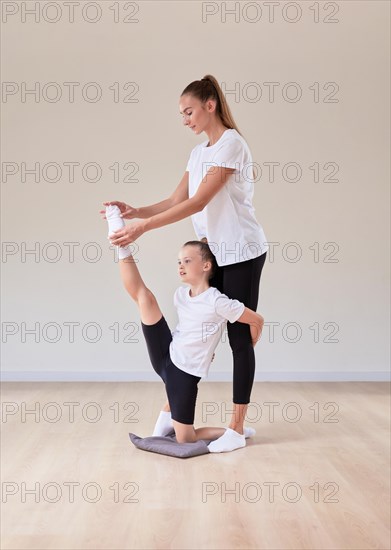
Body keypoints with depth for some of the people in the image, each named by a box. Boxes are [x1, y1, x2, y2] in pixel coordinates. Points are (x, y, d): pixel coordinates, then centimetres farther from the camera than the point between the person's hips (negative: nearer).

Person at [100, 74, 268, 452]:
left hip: (241, 253, -8)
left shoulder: (231, 144, -14)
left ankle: (237, 425, 7)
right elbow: (177, 201, 7)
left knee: (239, 336, -1)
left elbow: (199, 202, -23)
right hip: (212, 253, 8)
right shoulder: (198, 152, 13)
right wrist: (136, 212, -10)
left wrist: (143, 228, -26)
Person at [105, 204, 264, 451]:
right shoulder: (180, 295, 3)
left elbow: (257, 320, -10)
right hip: (165, 358, 6)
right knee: (143, 295, -5)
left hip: (185, 373, -6)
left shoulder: (217, 302, -17)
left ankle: (235, 430, 15)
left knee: (185, 440, -4)